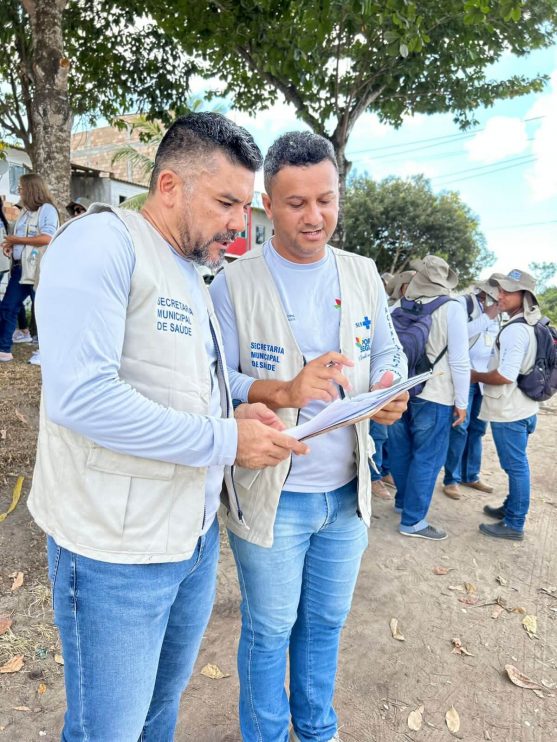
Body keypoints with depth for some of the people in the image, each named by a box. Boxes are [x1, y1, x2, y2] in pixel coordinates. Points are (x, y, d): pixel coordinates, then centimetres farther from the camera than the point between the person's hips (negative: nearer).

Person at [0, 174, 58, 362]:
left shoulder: (47, 209, -7)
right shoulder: (26, 211, 18)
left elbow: (46, 238, -20)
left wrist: (17, 240, -13)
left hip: (39, 269, -9)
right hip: (19, 268, 9)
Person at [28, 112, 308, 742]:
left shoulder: (193, 278, 12)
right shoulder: (102, 240, -15)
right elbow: (77, 394, -27)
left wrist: (236, 414, -1)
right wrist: (224, 440, -21)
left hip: (196, 539, 8)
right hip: (118, 552, -8)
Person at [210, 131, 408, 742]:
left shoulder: (363, 274, 4)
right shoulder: (235, 283, -10)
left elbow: (389, 356, 9)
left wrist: (390, 393, -13)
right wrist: (282, 392, -32)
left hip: (348, 490, 4)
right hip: (271, 494, -4)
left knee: (326, 622, 23)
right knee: (269, 632, 15)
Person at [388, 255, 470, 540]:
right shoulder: (452, 308, -12)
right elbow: (459, 361, -12)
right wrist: (461, 402, -4)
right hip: (433, 396, -5)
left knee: (401, 451, 18)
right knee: (427, 458, 4)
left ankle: (404, 501, 36)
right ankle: (413, 520, 10)